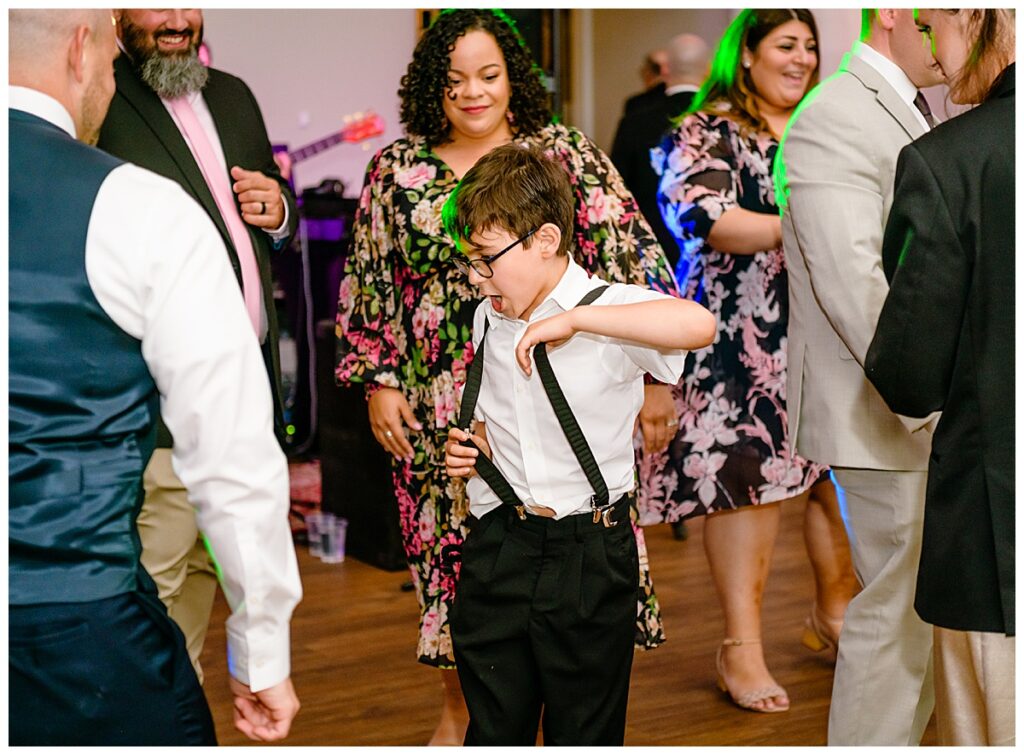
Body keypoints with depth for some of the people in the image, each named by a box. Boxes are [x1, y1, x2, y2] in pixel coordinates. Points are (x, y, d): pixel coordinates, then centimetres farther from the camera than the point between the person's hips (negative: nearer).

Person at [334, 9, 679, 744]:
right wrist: (379, 382, 4)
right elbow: (371, 283, 10)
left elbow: (634, 264, -2)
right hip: (441, 408, 2)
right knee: (455, 548, 10)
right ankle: (461, 707, 31)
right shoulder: (397, 170, 6)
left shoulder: (567, 155, 0)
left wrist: (653, 377, -6)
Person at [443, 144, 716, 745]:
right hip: (497, 546, 5)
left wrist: (571, 319, -31)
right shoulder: (487, 319, 7)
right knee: (494, 730, 13)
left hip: (589, 556, -5)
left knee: (585, 734, 11)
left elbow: (698, 325, -35)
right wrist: (472, 446, 3)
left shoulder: (607, 314, -13)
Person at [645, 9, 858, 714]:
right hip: (743, 337, -6)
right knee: (747, 475, -7)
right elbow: (710, 222, -17)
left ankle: (836, 611, 28)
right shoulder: (707, 133, -2)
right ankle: (742, 645, 2)